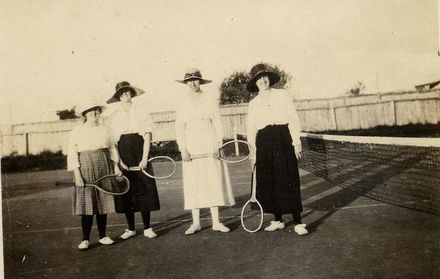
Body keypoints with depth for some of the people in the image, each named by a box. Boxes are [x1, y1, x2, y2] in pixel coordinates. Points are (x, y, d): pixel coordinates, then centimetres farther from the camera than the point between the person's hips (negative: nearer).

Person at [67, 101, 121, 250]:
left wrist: (116, 166, -1)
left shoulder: (105, 129, 10)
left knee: (102, 202, 7)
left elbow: (112, 149, 13)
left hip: (104, 167, 3)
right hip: (85, 167, -3)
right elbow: (72, 153, -4)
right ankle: (85, 239, 4)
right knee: (87, 204, -4)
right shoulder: (77, 130, -1)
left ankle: (102, 236, 17)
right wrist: (77, 174, -12)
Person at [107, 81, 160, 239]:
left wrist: (145, 158, -10)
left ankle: (147, 228, 6)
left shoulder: (140, 112, 4)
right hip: (123, 156, 1)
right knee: (126, 191, 3)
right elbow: (113, 141, 3)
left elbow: (147, 136, -1)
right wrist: (119, 161, -8)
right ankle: (131, 229, 14)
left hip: (139, 154, -1)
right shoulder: (113, 117, 7)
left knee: (144, 190, -2)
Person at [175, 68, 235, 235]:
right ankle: (196, 222, 10)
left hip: (209, 144, 0)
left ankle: (216, 222, 7)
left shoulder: (210, 100, 4)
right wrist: (182, 149, -6)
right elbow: (179, 127, 4)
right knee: (193, 183, 2)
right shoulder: (183, 102, 6)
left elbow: (217, 123, 4)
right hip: (191, 145, 1)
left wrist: (218, 144, -6)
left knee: (213, 181, 0)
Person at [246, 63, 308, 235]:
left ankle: (298, 222, -1)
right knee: (268, 182, 5)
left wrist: (296, 142, -6)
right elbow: (251, 129, 11)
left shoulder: (282, 95, 6)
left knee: (289, 181, -6)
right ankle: (278, 220, 18)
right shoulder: (253, 104, 11)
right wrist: (253, 152, 5)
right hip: (264, 143, 3)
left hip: (283, 140, -3)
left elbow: (293, 119, 1)